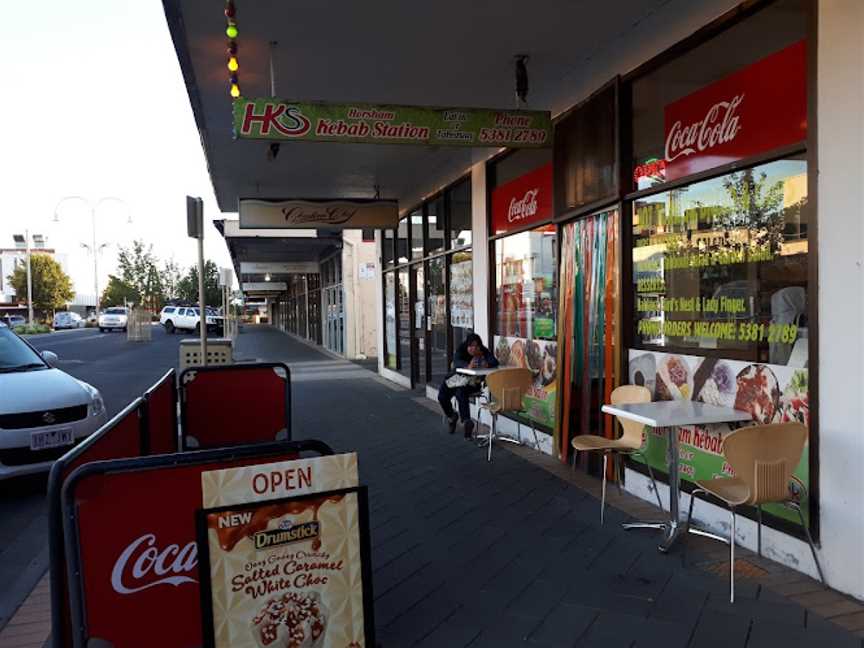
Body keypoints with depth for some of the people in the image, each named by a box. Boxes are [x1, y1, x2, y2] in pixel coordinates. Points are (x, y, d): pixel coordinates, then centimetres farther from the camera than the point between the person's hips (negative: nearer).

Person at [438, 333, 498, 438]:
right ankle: (451, 416, 16)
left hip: (472, 382, -2)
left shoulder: (484, 352, -9)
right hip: (456, 378, 3)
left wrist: (487, 365, -43)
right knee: (442, 396, -14)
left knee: (461, 394, -33)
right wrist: (468, 366, -48)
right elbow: (457, 362, -27)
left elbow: (495, 362, -20)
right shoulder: (460, 350, -9)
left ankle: (466, 421, -31)